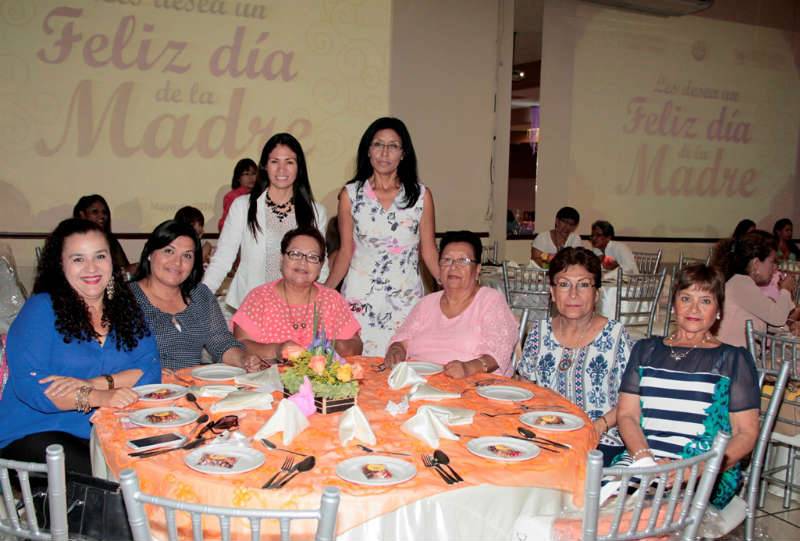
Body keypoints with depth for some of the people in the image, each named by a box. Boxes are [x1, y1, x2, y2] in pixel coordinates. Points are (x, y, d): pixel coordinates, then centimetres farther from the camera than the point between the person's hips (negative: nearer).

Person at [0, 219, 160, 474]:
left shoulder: (125, 310, 9)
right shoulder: (42, 308, -4)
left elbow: (150, 370, -2)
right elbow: (28, 386, -15)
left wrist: (94, 383, -19)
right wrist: (98, 397, -27)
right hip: (34, 434, -4)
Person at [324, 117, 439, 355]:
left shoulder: (421, 195, 2)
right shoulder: (350, 194, 3)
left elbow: (428, 251, 6)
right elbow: (346, 251, 6)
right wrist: (322, 292, -2)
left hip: (407, 297, 0)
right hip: (360, 298, 0)